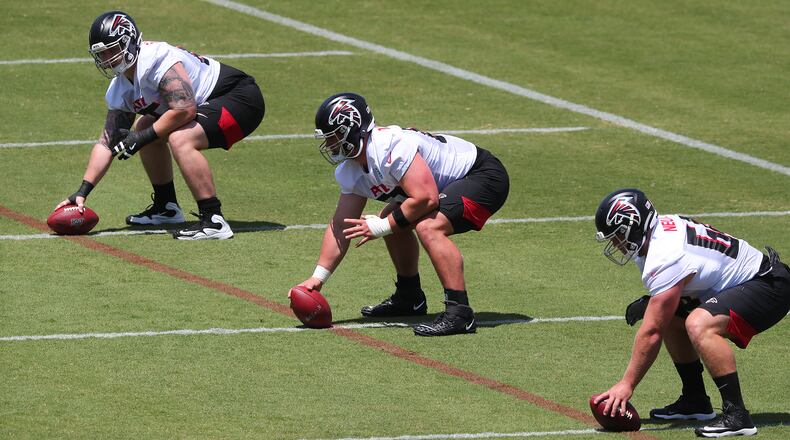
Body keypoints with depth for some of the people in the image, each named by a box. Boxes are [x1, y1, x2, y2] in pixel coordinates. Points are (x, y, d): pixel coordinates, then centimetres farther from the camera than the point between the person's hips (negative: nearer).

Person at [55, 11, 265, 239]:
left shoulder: (156, 59, -26)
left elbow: (185, 109, -33)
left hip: (242, 100, -10)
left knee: (180, 139, -30)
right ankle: (166, 207, 26)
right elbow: (107, 143, 9)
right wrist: (83, 191, 1)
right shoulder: (119, 90, 5)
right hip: (208, 105, 10)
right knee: (145, 127, 16)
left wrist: (142, 138, -23)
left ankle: (214, 222, -28)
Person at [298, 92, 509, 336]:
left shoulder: (391, 147, -29)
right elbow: (341, 227, 7)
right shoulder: (350, 173, 3)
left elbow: (426, 198, -32)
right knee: (395, 222, 17)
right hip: (451, 184, 10)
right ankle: (409, 297, 31)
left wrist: (380, 227, -23)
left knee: (428, 227, -29)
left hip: (485, 177, -10)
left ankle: (459, 313, -29)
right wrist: (318, 277, -1)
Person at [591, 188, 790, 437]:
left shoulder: (666, 258, -25)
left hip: (769, 286, -11)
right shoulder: (663, 229, 4)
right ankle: (695, 402, 21)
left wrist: (627, 384, -16)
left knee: (699, 325, -33)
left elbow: (651, 332, -23)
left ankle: (736, 415, -28)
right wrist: (648, 302, 3)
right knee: (670, 318, 15)